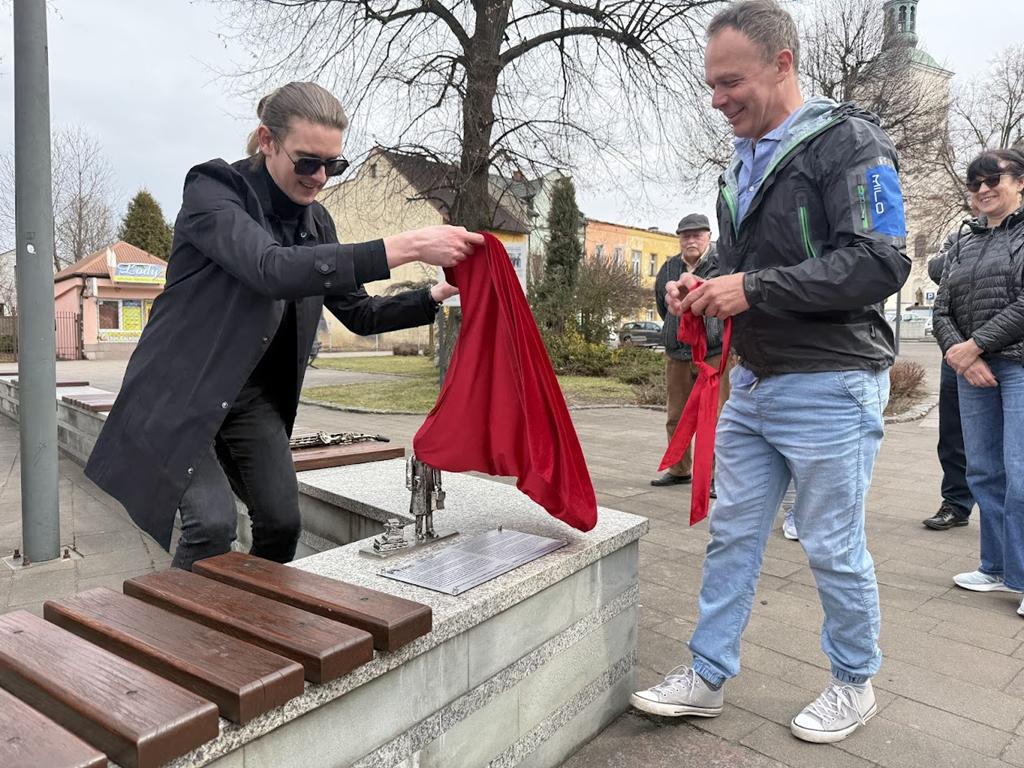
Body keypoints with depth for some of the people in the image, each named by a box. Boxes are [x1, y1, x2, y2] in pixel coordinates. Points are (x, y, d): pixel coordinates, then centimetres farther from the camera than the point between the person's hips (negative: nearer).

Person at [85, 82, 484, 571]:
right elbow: (273, 270, -37)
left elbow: (360, 314, 8)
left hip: (252, 394, 6)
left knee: (282, 523, 4)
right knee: (213, 524, -18)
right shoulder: (213, 190, -17)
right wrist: (406, 247, -43)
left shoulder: (316, 222, 3)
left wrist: (434, 297, -9)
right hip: (180, 392, -5)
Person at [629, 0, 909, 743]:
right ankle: (707, 675, 23)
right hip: (753, 383, 7)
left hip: (829, 388, -7)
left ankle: (856, 683, 29)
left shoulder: (848, 141, -9)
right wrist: (703, 288, 1)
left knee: (835, 549, 6)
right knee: (732, 535, 10)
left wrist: (753, 288, -21)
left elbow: (881, 263, -19)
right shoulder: (743, 164, 14)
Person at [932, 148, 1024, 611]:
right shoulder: (963, 244, 17)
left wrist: (975, 345, -12)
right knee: (983, 473, 9)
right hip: (972, 370, 6)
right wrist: (959, 354, -7)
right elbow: (941, 310, 10)